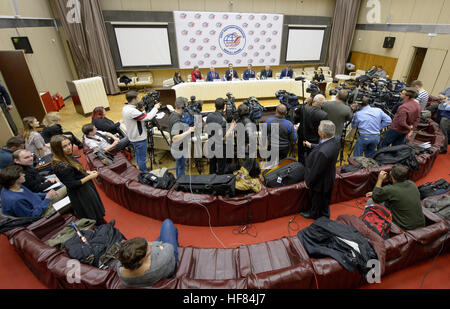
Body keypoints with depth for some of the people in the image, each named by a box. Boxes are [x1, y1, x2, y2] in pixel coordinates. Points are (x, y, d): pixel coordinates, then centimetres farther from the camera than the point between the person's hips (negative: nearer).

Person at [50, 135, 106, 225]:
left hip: (85, 188, 9)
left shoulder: (67, 157, -4)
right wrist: (89, 177, -20)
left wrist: (88, 172, -1)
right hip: (80, 194, -9)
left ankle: (100, 223, 49)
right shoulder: (60, 166, -31)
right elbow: (72, 185, -25)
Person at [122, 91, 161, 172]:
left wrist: (142, 110, -2)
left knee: (138, 156, 24)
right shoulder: (132, 111, -29)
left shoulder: (125, 108, 2)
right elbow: (148, 117, -29)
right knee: (142, 158, 5)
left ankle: (141, 170, 40)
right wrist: (155, 108, -17)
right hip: (139, 138, -10)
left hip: (133, 137, 10)